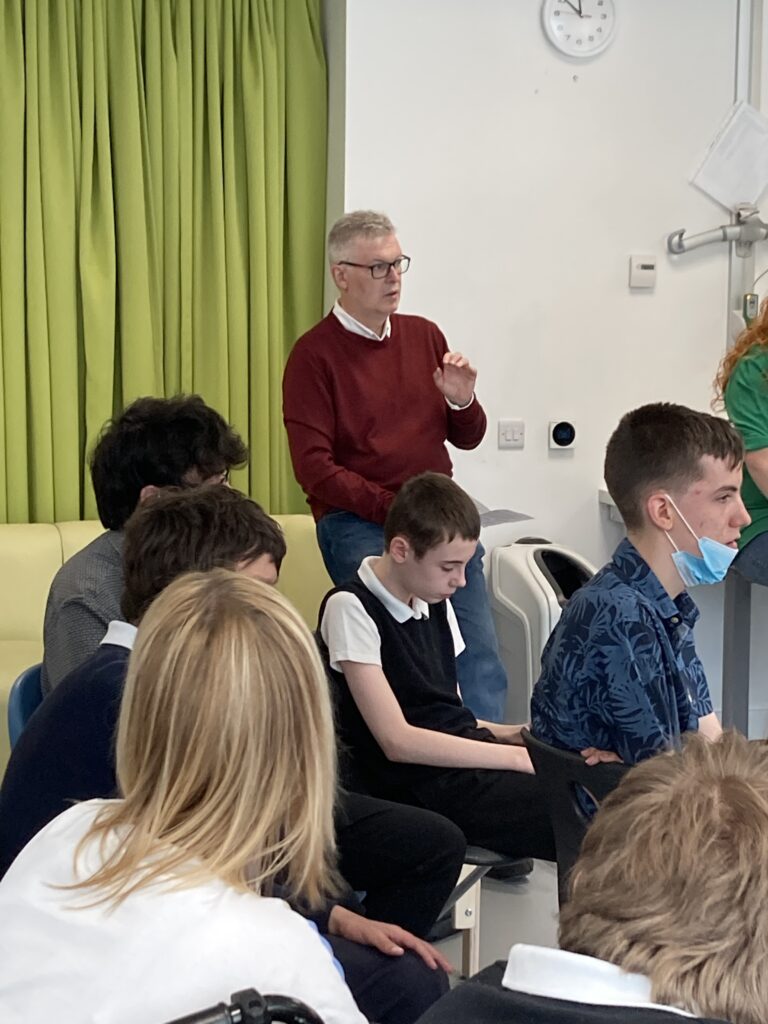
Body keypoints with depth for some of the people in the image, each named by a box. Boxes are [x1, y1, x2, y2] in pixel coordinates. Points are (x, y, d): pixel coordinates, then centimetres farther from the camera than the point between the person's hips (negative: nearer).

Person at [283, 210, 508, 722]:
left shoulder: (424, 335, 13)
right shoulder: (315, 354, -3)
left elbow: (467, 438, 17)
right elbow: (314, 468, -10)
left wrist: (462, 401, -6)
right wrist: (395, 508, -17)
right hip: (359, 523, -4)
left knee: (483, 664, -5)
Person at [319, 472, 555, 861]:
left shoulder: (435, 603, 15)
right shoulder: (351, 608, -9)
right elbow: (397, 741, -15)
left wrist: (510, 734, -1)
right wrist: (519, 757, -14)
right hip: (414, 782, -8)